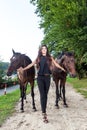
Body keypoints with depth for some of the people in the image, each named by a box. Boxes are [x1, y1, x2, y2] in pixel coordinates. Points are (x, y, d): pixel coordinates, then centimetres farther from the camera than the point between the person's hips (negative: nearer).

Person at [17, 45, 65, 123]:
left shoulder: (50, 58, 6)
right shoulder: (38, 58, 5)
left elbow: (56, 64, 6)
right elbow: (31, 64, 3)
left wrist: (62, 69, -1)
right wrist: (23, 69, -5)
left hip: (47, 77, 1)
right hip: (40, 77, -1)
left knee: (45, 95, 8)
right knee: (42, 95, -6)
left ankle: (44, 110, 24)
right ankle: (44, 114, -8)